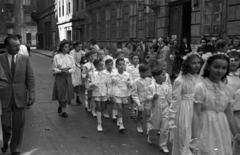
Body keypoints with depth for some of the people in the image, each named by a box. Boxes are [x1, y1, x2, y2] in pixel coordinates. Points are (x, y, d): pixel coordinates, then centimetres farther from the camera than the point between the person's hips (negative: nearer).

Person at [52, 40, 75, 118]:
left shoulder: (70, 57, 3)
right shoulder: (56, 57, -5)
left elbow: (74, 67, 3)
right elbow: (54, 68, -4)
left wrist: (69, 71, -16)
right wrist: (61, 71, -20)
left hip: (68, 77, 3)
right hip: (59, 77, -2)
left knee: (66, 94, 5)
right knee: (60, 93, 2)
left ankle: (63, 110, 21)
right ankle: (60, 105, 35)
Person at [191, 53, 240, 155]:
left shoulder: (227, 89, 5)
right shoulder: (200, 87, -12)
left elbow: (229, 114, 12)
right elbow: (196, 115, -13)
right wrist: (194, 139, -15)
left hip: (223, 133, 5)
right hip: (207, 131, -5)